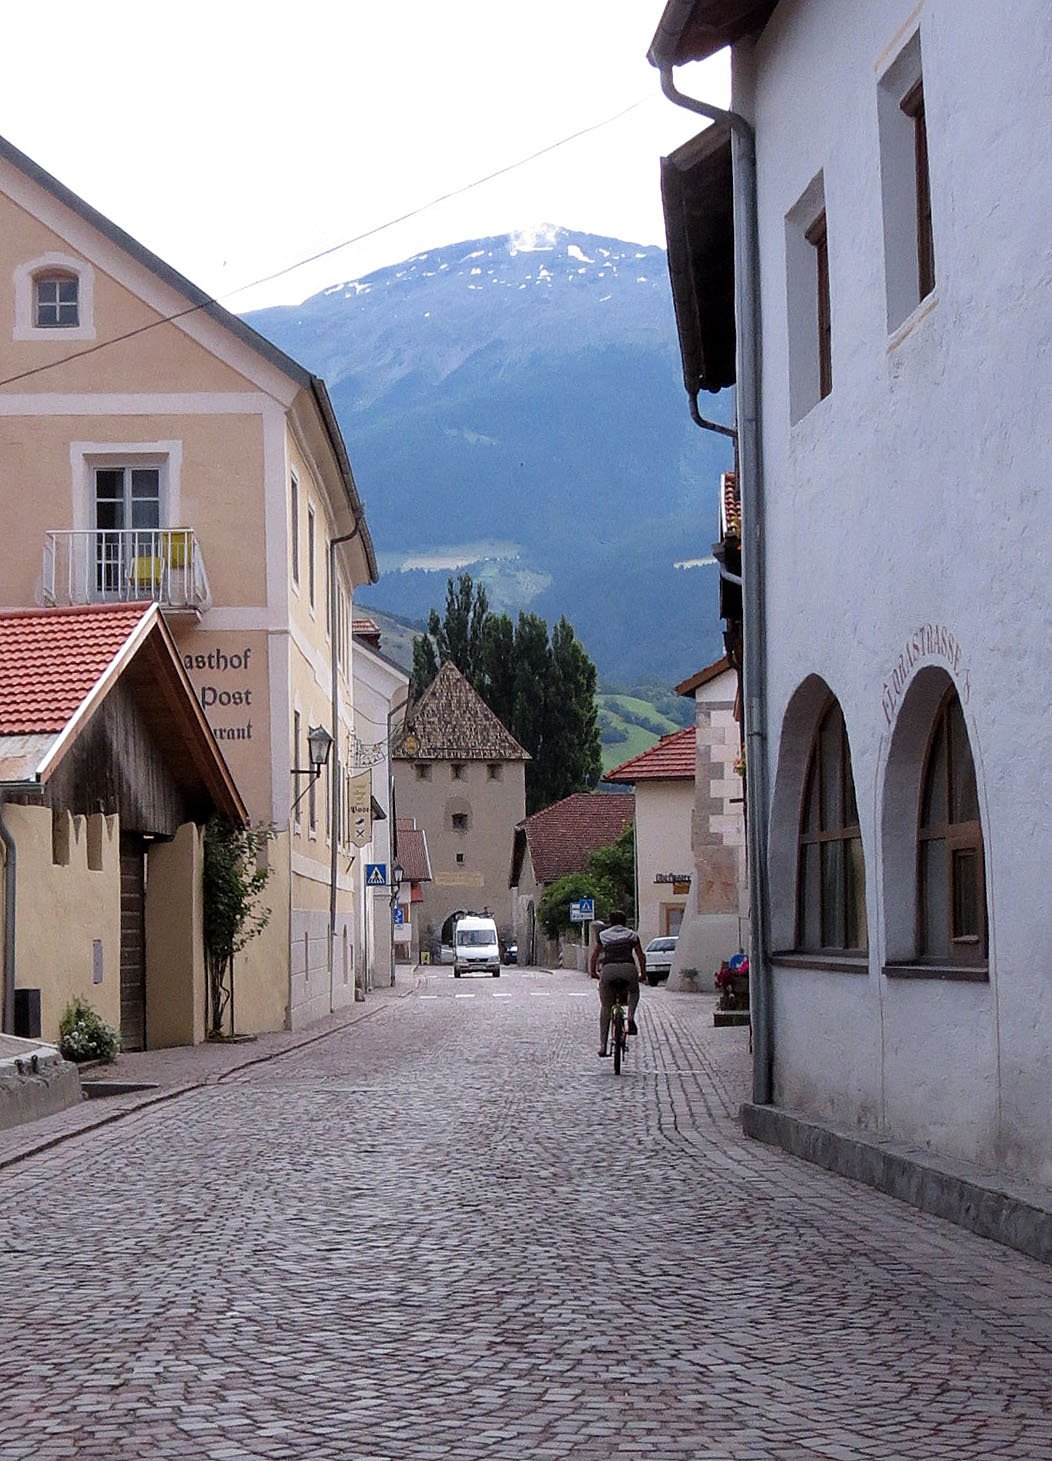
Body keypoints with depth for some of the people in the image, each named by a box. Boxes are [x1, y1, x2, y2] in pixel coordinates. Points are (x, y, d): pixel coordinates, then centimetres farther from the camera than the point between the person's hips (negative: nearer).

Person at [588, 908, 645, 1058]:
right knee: (634, 992, 32)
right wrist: (643, 973, 38)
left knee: (605, 1008, 9)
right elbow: (641, 956, 25)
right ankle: (631, 1018, 6)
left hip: (608, 969, 0)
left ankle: (603, 1046, 4)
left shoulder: (603, 935, 20)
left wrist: (592, 972, 35)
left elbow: (593, 956, 22)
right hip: (628, 968, 0)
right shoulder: (632, 935, 20)